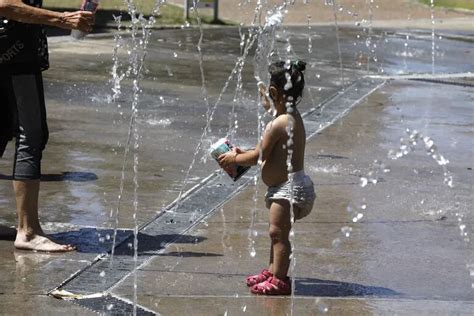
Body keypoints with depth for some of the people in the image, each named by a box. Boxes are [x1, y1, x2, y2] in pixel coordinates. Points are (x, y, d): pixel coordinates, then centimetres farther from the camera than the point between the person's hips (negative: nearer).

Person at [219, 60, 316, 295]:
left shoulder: (278, 124, -22)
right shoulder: (293, 118, 9)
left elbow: (258, 156, -15)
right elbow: (267, 152, 17)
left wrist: (234, 158, 1)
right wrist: (242, 154, 14)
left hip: (288, 187, -11)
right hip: (285, 187, 11)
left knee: (278, 233, -4)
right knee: (277, 233, 20)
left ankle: (279, 280, 1)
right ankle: (272, 271, 31)